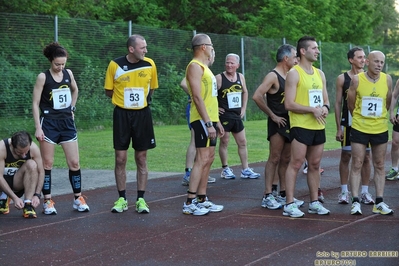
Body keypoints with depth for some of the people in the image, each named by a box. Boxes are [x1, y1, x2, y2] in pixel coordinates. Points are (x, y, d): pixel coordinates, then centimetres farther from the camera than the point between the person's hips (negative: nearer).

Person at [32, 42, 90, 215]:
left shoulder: (68, 73, 4)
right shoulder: (43, 77, -9)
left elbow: (75, 90, 26)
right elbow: (35, 104, -9)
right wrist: (38, 127, -14)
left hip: (67, 123, 4)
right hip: (49, 123, -4)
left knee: (74, 163, 3)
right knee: (47, 164, 1)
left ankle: (78, 199, 14)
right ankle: (47, 201, 7)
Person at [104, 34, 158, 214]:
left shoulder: (150, 65, -2)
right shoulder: (115, 65, -7)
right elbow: (108, 91, 3)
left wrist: (142, 98, 3)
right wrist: (124, 98, -3)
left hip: (142, 114, 1)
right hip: (122, 114, -1)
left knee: (141, 159, 5)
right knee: (120, 158, 1)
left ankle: (140, 199, 13)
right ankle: (122, 199, 12)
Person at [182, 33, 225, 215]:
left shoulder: (204, 67, 19)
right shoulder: (195, 66, -11)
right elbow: (197, 97, -19)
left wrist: (217, 121, 21)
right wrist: (208, 123, -23)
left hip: (210, 119, 10)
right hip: (202, 119, -10)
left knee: (208, 159, 10)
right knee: (203, 159, -12)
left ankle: (202, 200, 15)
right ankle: (190, 202, -12)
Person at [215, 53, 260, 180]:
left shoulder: (240, 77, 6)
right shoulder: (219, 78, -12)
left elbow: (245, 92, 21)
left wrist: (243, 108, 14)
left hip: (237, 116, 6)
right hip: (224, 115, -6)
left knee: (242, 142, 8)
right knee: (224, 142, 2)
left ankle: (245, 170, 14)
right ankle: (225, 169, 12)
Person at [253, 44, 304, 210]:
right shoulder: (273, 76, -12)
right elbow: (257, 96, -22)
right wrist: (272, 115, -17)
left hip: (290, 122, 8)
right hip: (278, 122, -8)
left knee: (286, 160, 11)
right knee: (274, 159, -6)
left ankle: (283, 194, 18)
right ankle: (268, 196, -3)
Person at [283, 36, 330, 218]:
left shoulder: (320, 74, 14)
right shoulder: (294, 73, -8)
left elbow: (325, 99, 19)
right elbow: (289, 104, -14)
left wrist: (325, 107, -4)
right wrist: (312, 110, -19)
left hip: (319, 126, 7)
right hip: (301, 126, -7)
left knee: (315, 165, 11)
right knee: (295, 164, -7)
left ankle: (314, 203, 19)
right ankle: (289, 205, -4)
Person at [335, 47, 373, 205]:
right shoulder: (342, 79, 0)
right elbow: (338, 104, 1)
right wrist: (338, 128, -3)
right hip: (348, 123, -1)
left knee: (366, 157, 4)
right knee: (345, 156, 3)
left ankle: (365, 192, 12)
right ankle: (344, 192, 11)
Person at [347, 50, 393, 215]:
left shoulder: (387, 80, -3)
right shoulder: (357, 79, -9)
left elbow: (387, 103, 10)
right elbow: (351, 104, 2)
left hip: (380, 130, 3)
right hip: (359, 129, -2)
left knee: (379, 166, 8)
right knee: (357, 165, -1)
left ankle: (379, 203, 14)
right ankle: (355, 202, 3)